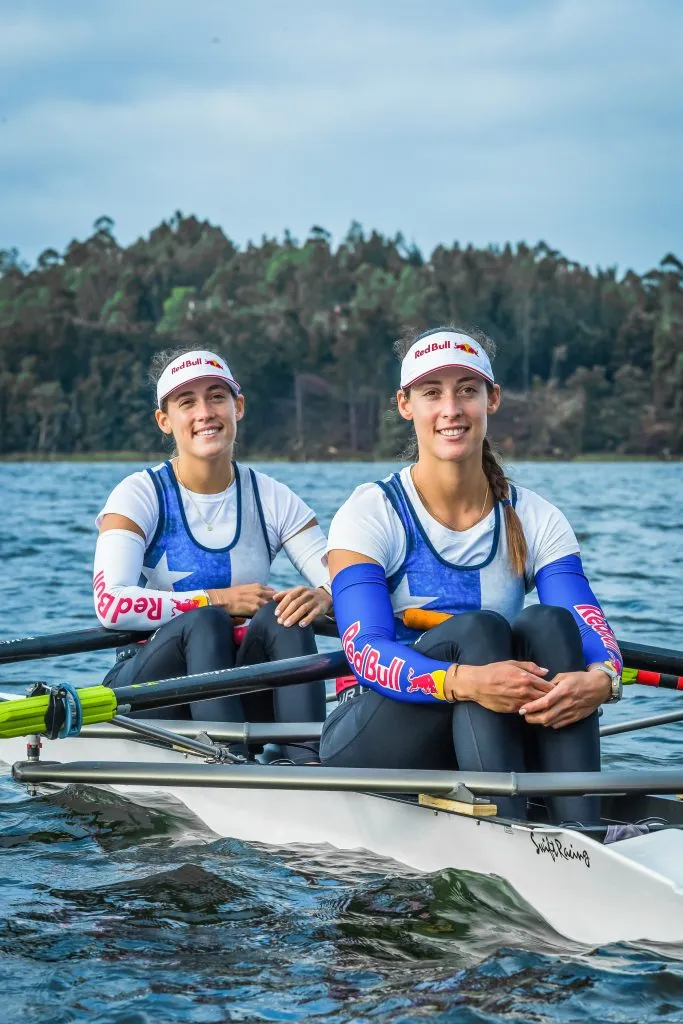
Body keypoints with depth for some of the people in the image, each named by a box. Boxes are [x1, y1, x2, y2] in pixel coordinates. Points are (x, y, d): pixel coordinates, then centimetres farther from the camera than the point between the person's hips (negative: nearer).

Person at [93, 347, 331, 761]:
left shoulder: (272, 499, 6)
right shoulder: (141, 495, -4)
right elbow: (111, 604, -20)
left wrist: (323, 597, -27)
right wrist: (218, 600, -22)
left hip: (240, 692, 3)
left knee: (284, 615, -27)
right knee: (204, 622, -33)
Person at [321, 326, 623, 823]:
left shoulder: (537, 521, 3)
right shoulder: (371, 515, -7)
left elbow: (593, 632, -11)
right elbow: (365, 654, -20)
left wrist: (601, 678, -37)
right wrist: (464, 681, -40)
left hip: (491, 739, 3)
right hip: (371, 743, -3)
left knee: (550, 623, -24)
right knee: (476, 629, -29)